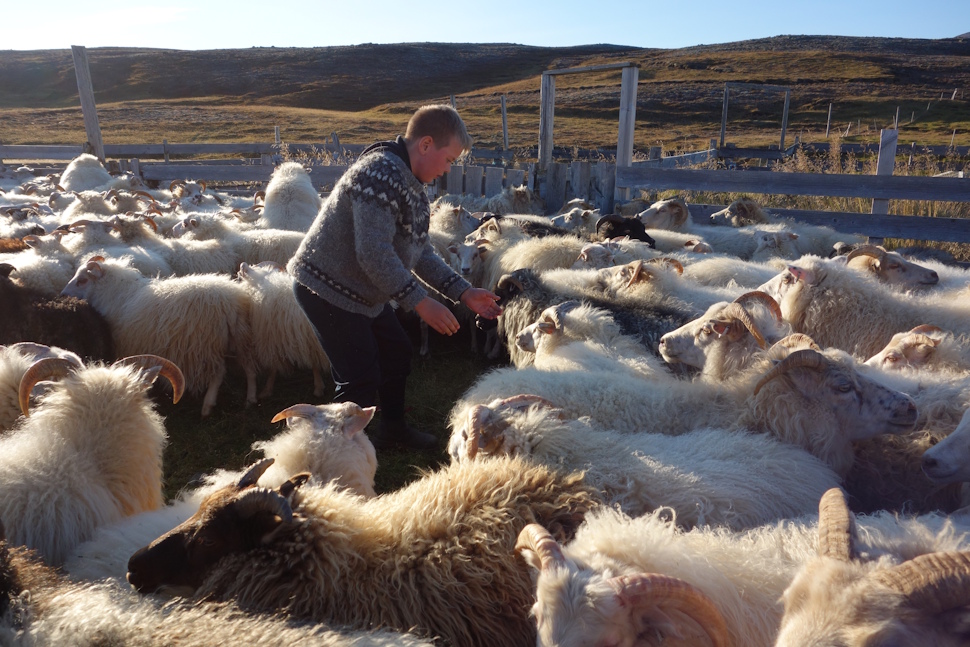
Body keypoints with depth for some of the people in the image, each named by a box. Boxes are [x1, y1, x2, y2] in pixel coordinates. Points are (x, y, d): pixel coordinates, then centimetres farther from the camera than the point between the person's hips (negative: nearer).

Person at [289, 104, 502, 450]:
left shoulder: (412, 184, 9)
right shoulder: (380, 174, -24)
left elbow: (420, 250, 11)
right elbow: (374, 254, -31)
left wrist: (464, 292, 4)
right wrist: (421, 302, -29)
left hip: (361, 291, 10)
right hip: (327, 289, -10)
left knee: (397, 354, 19)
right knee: (361, 381, -8)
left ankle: (393, 427, 39)